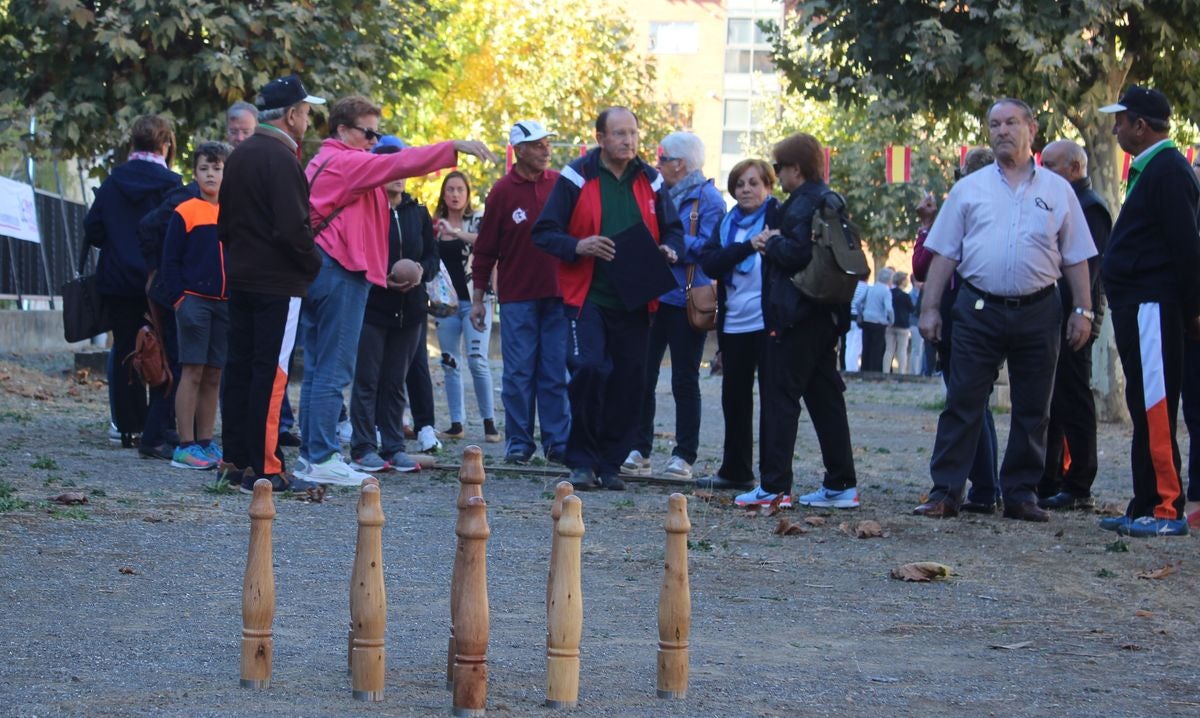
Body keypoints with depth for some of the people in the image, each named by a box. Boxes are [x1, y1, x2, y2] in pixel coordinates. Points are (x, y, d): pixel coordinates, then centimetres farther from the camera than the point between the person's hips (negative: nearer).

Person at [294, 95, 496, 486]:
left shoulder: (320, 163, 20)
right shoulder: (346, 162, -9)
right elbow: (398, 163, -20)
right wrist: (455, 147, -21)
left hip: (314, 272, 10)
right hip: (340, 273, -10)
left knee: (316, 369, 11)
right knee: (333, 371, -8)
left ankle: (310, 454, 14)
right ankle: (323, 458, -9)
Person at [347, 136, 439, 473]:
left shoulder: (418, 213, 12)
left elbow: (432, 254, 15)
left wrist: (421, 270, -7)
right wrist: (380, 277, -20)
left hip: (408, 309, 5)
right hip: (371, 306, -5)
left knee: (395, 381, 10)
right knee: (367, 379, -2)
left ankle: (394, 447, 14)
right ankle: (363, 449, 2)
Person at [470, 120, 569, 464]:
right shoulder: (502, 191, -1)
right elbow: (485, 248, 3)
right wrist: (478, 298, 2)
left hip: (558, 294, 2)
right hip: (517, 297, -2)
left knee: (556, 372, 3)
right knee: (518, 373, 0)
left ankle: (558, 442, 6)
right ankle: (518, 442, 6)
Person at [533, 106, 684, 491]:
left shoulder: (649, 181, 10)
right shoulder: (577, 178, -1)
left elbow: (672, 229, 19)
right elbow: (544, 232, -1)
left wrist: (669, 250, -4)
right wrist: (578, 247, -19)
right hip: (588, 297, -4)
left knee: (629, 382, 3)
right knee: (589, 369, -18)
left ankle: (609, 462, 16)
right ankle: (581, 460, -4)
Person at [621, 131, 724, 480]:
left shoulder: (708, 199, -7)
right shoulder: (662, 195, 15)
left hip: (687, 302, -6)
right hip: (654, 297, 6)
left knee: (684, 381, 2)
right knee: (642, 375, 3)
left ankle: (684, 456, 8)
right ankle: (639, 450, 8)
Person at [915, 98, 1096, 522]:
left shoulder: (1057, 191, 8)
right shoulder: (969, 189, 7)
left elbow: (1076, 258, 8)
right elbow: (944, 254, 7)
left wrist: (1083, 311, 2)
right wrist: (929, 308, 1)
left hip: (1038, 312, 1)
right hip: (979, 310, -1)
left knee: (1032, 409, 6)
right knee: (962, 404, -3)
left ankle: (1022, 494, 14)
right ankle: (944, 492, -2)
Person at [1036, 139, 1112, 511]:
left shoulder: (1089, 208, -11)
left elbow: (1086, 269, -19)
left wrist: (1073, 315, -24)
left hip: (1073, 318, -10)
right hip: (1054, 318, 10)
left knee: (1074, 402, -6)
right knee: (1051, 403, 12)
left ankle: (1078, 489, -2)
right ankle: (1048, 485, 17)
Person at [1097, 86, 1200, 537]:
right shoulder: (1150, 169, 18)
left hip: (1152, 308, -11)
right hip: (1137, 305, 11)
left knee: (1154, 410, -10)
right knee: (1146, 410, 12)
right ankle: (1146, 507, 17)